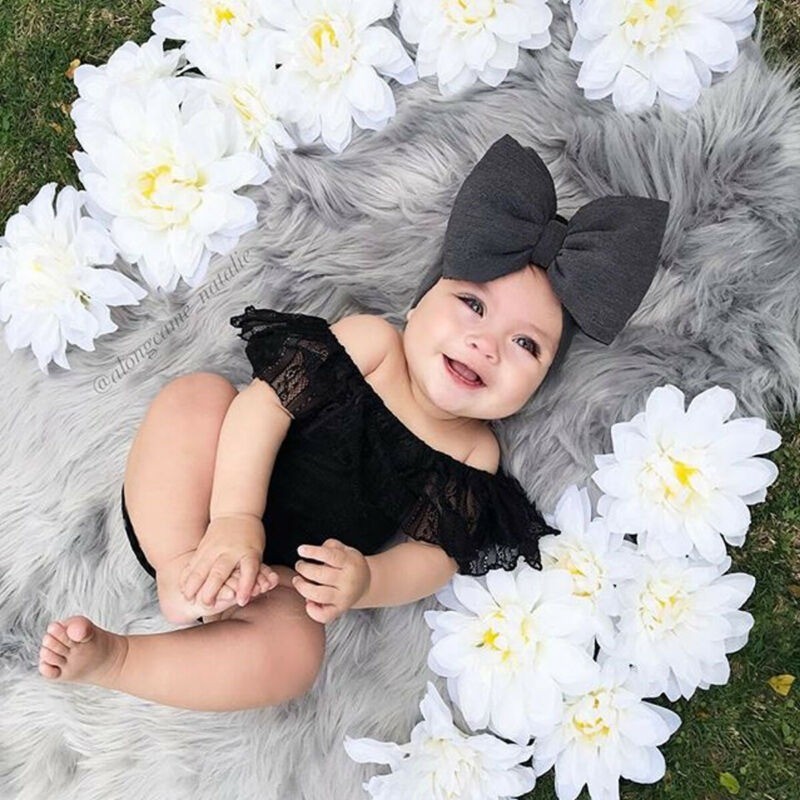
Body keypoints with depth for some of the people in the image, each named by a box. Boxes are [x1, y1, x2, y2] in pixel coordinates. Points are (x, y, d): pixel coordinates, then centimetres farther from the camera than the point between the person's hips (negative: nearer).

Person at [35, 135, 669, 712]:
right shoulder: (372, 341, -11)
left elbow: (435, 555, -6)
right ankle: (184, 571, -27)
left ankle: (113, 658, -19)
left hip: (284, 581, 1)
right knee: (196, 394, -28)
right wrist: (235, 519, -31)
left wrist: (366, 581, -29)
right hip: (181, 507, -1)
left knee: (293, 656, -29)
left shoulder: (473, 457, -3)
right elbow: (266, 404, -19)